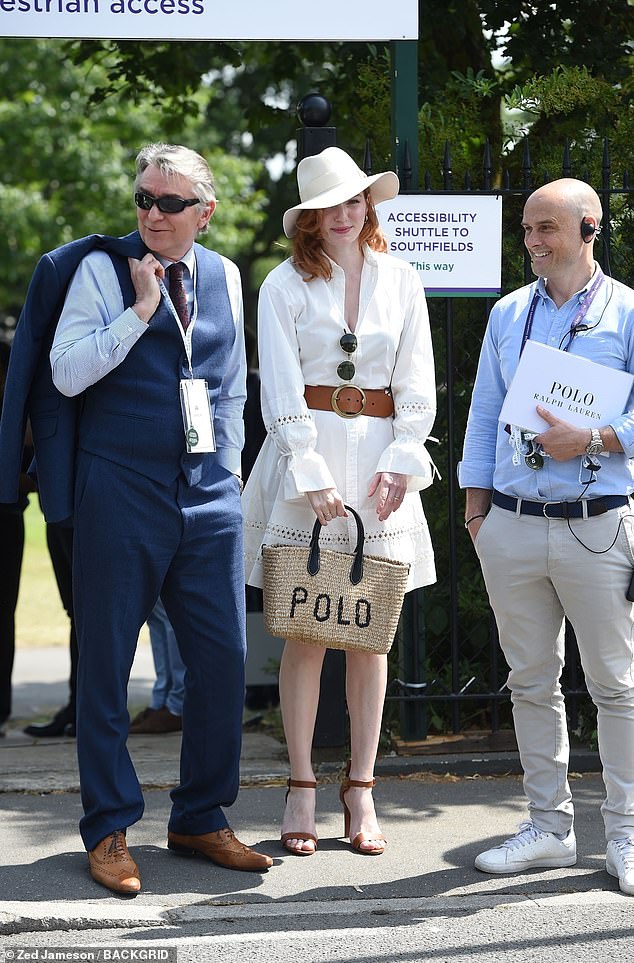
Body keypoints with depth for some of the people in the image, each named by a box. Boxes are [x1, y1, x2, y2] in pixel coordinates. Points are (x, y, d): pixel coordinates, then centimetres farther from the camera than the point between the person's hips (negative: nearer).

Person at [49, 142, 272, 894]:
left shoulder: (223, 277, 12)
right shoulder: (103, 269, 0)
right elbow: (67, 372, -10)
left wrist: (229, 462, 15)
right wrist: (141, 310, -13)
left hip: (209, 495, 4)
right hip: (120, 492, -4)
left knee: (222, 658, 3)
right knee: (106, 663, 2)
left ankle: (200, 819, 18)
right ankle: (108, 831, 12)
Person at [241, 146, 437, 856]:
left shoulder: (400, 281, 10)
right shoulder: (285, 284, 2)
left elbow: (417, 386, 9)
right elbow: (281, 390, -4)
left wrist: (401, 462, -5)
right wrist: (313, 477, -13)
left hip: (381, 459, 2)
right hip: (304, 455, -2)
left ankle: (361, 791, 9)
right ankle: (301, 790, 5)